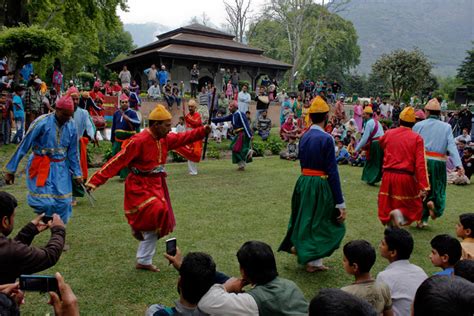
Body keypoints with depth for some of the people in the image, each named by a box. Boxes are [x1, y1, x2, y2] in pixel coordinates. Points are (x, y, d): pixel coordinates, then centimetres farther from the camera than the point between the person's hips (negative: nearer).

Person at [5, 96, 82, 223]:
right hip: (41, 167, -4)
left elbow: (73, 153, 6)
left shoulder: (71, 126, -4)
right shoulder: (42, 123, -17)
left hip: (61, 168, 4)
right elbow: (23, 147, -11)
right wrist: (11, 170, -8)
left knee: (63, 202, 4)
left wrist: (77, 174, 7)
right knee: (44, 202, -9)